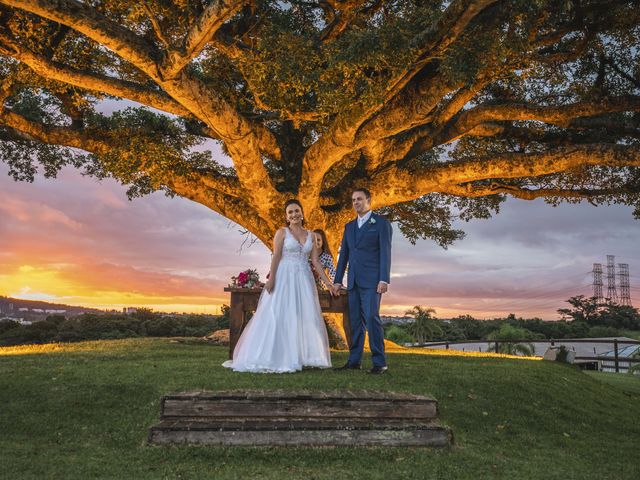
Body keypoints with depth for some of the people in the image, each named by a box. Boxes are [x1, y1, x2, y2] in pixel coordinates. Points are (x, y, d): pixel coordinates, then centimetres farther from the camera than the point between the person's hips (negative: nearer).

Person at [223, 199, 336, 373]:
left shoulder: (310, 235, 12)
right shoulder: (282, 232, 1)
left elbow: (315, 261, 10)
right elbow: (276, 257, -6)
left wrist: (327, 281, 4)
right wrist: (271, 278, -16)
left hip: (304, 280, 4)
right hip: (284, 278, -4)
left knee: (305, 317, 1)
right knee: (280, 316, -4)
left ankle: (298, 357, 9)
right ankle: (276, 357, 1)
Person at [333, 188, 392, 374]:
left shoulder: (381, 223, 1)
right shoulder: (349, 226, 18)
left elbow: (385, 252, -7)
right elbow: (344, 254, 17)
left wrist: (384, 279, -16)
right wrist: (337, 280, 12)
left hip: (372, 280, -6)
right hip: (353, 281, 6)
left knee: (371, 318, -13)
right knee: (355, 321, 6)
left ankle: (379, 362, -6)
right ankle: (354, 360, 10)